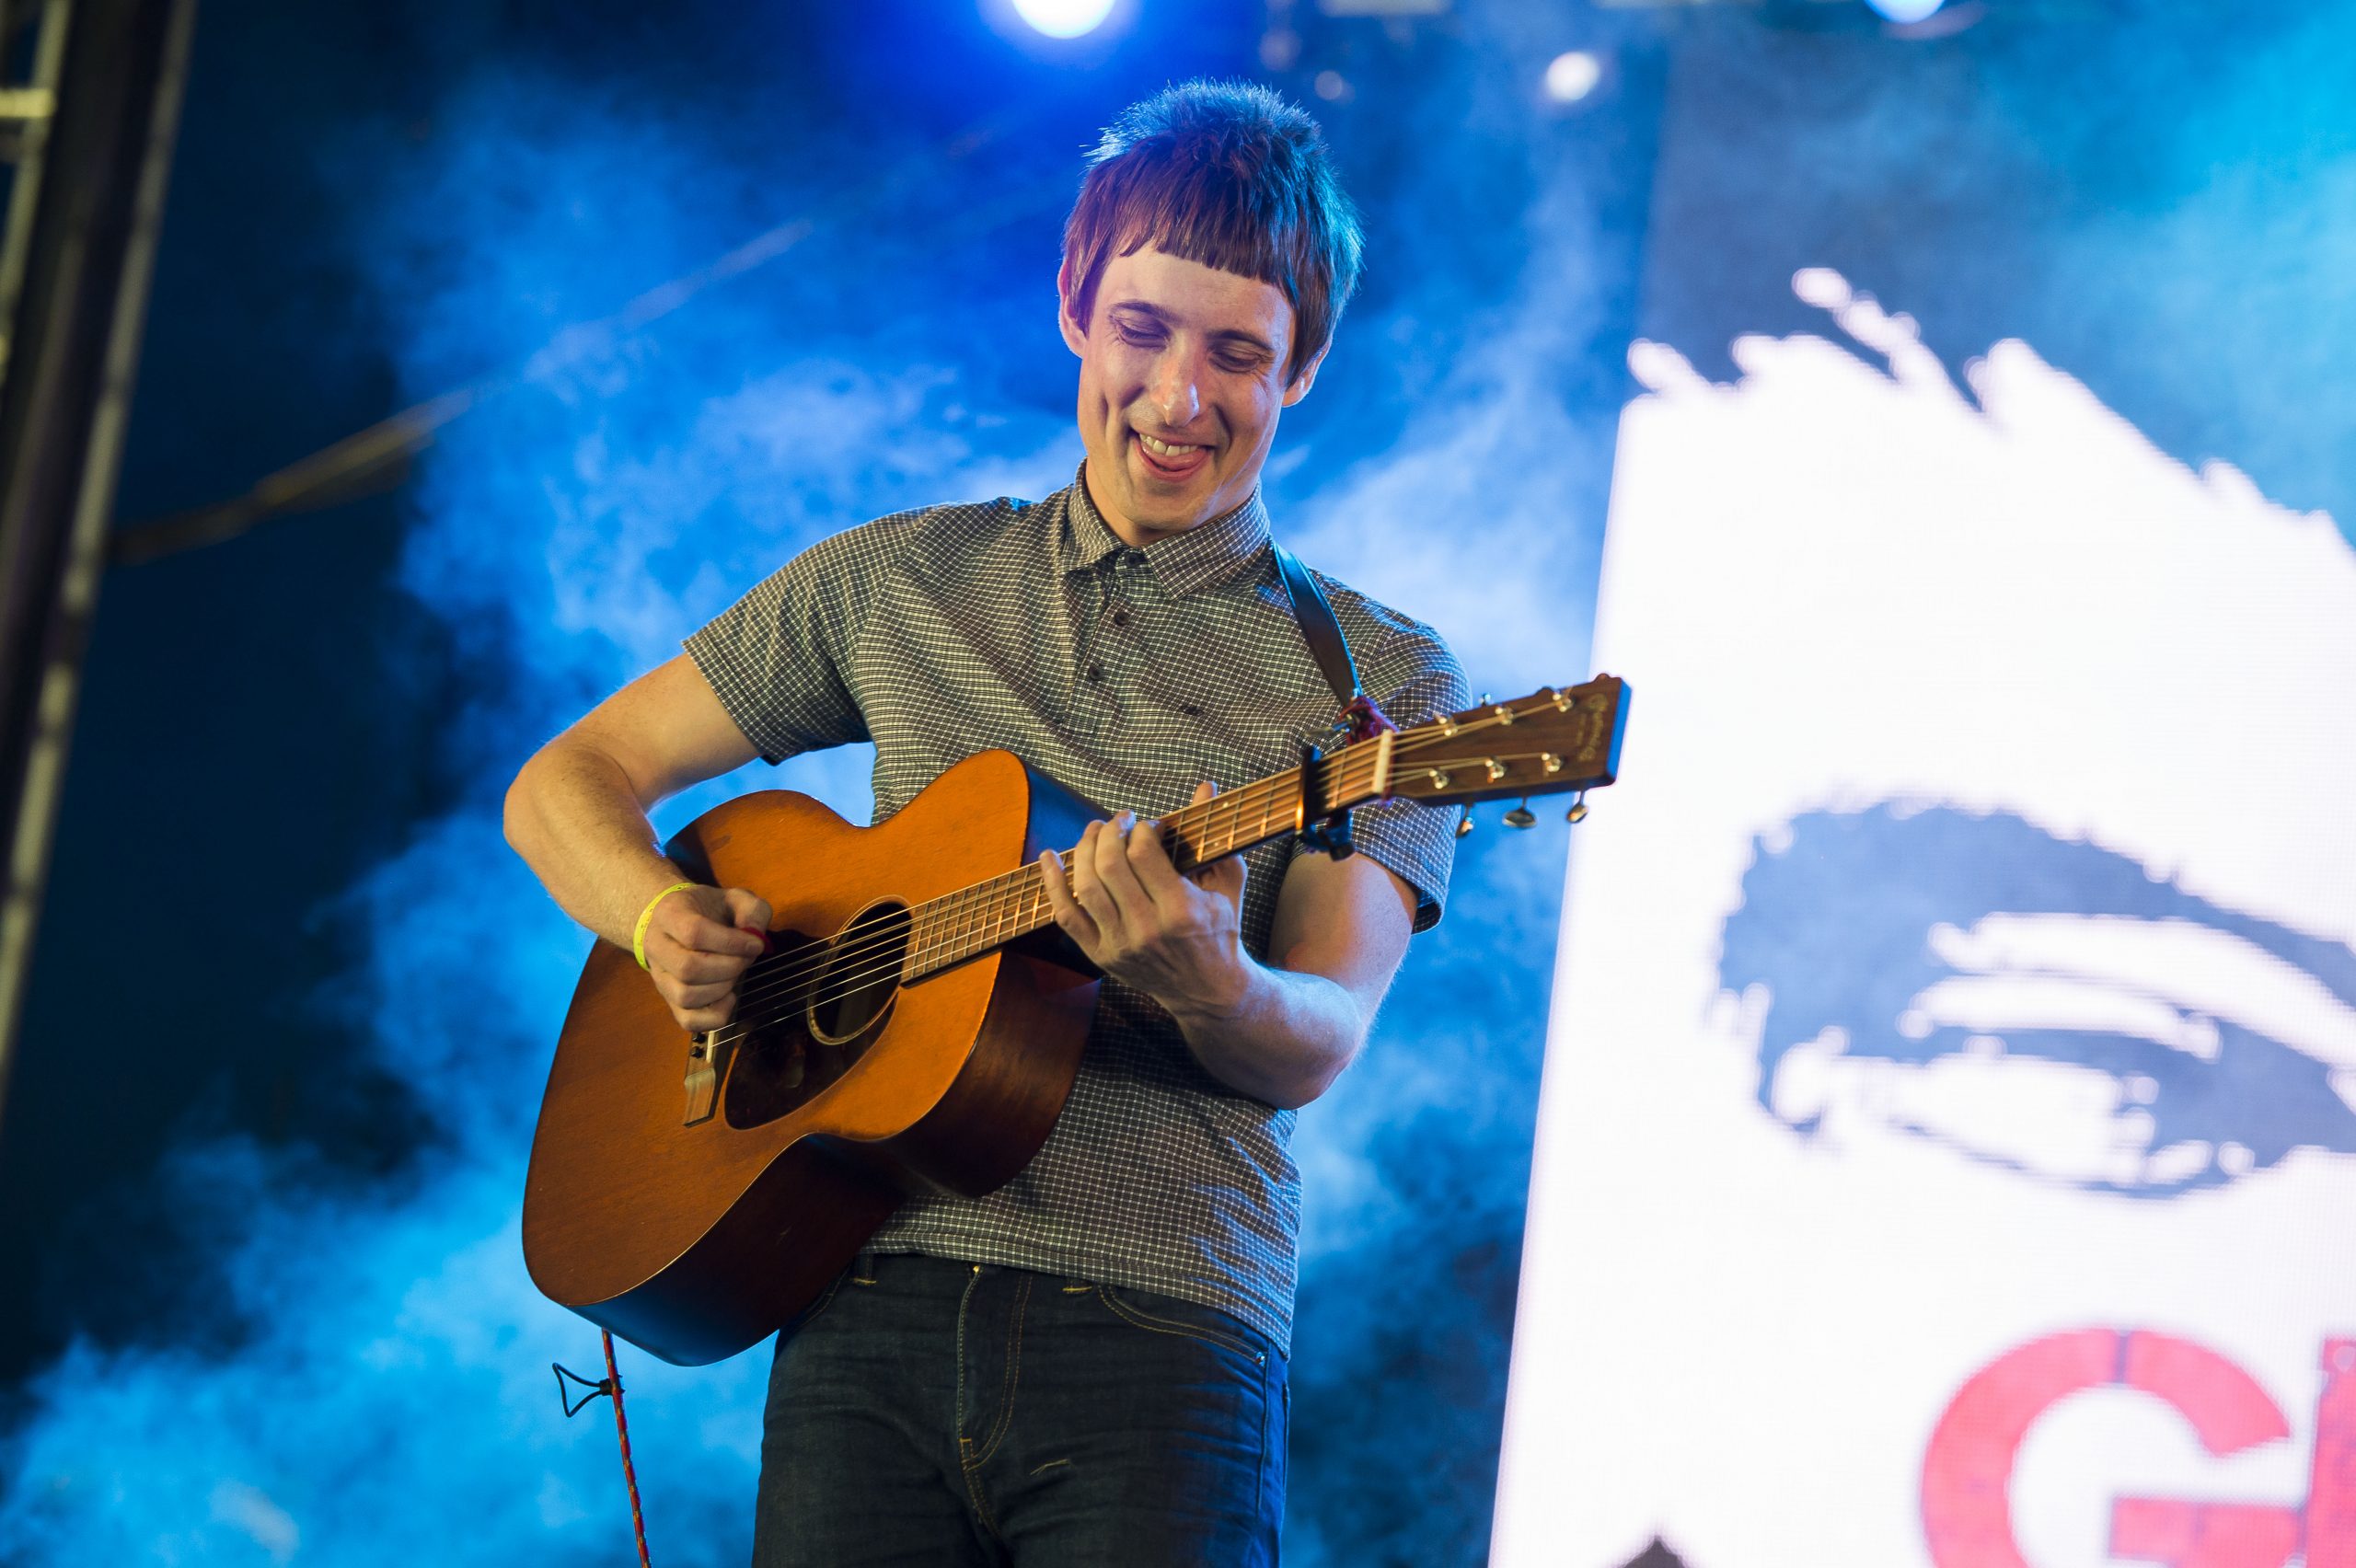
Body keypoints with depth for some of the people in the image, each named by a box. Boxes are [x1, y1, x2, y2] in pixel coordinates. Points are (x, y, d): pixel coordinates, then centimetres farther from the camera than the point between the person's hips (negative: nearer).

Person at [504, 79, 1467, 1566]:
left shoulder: (1385, 682, 7)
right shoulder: (898, 583, 14)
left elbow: (1316, 1045, -5)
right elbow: (565, 783, 17)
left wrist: (1213, 985, -28)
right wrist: (663, 919, -4)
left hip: (1162, 1332, -2)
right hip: (873, 1309, 2)